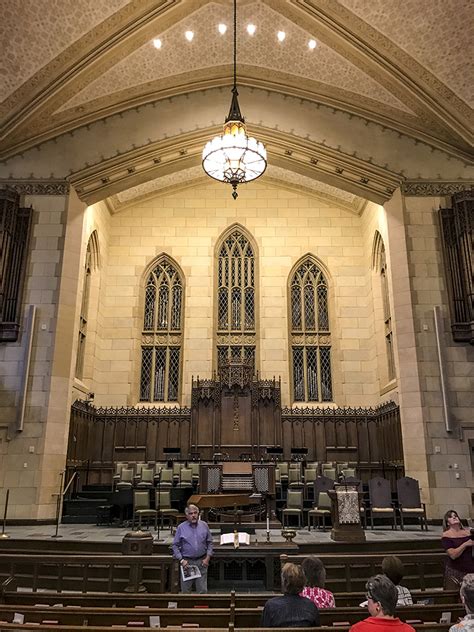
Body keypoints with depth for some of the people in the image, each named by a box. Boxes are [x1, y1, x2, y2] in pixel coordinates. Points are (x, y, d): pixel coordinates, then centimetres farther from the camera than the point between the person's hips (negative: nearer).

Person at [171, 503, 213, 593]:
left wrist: (208, 557, -1)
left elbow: (209, 542, 8)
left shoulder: (204, 525, 2)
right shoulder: (181, 527, -4)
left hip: (201, 562, 1)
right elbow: (175, 545, 0)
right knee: (185, 590, 7)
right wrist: (181, 560, -8)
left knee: (202, 590, 6)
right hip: (187, 562, -1)